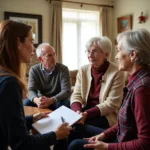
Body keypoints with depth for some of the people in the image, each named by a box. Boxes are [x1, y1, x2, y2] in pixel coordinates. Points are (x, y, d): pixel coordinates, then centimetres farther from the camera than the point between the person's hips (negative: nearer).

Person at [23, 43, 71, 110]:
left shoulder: (63, 69, -11)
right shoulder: (34, 70, -4)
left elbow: (66, 91, -20)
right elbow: (31, 90, -12)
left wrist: (50, 100, -38)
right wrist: (36, 100, -38)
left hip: (57, 101, -1)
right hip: (41, 102, 2)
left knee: (64, 103, -33)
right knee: (27, 103, -25)